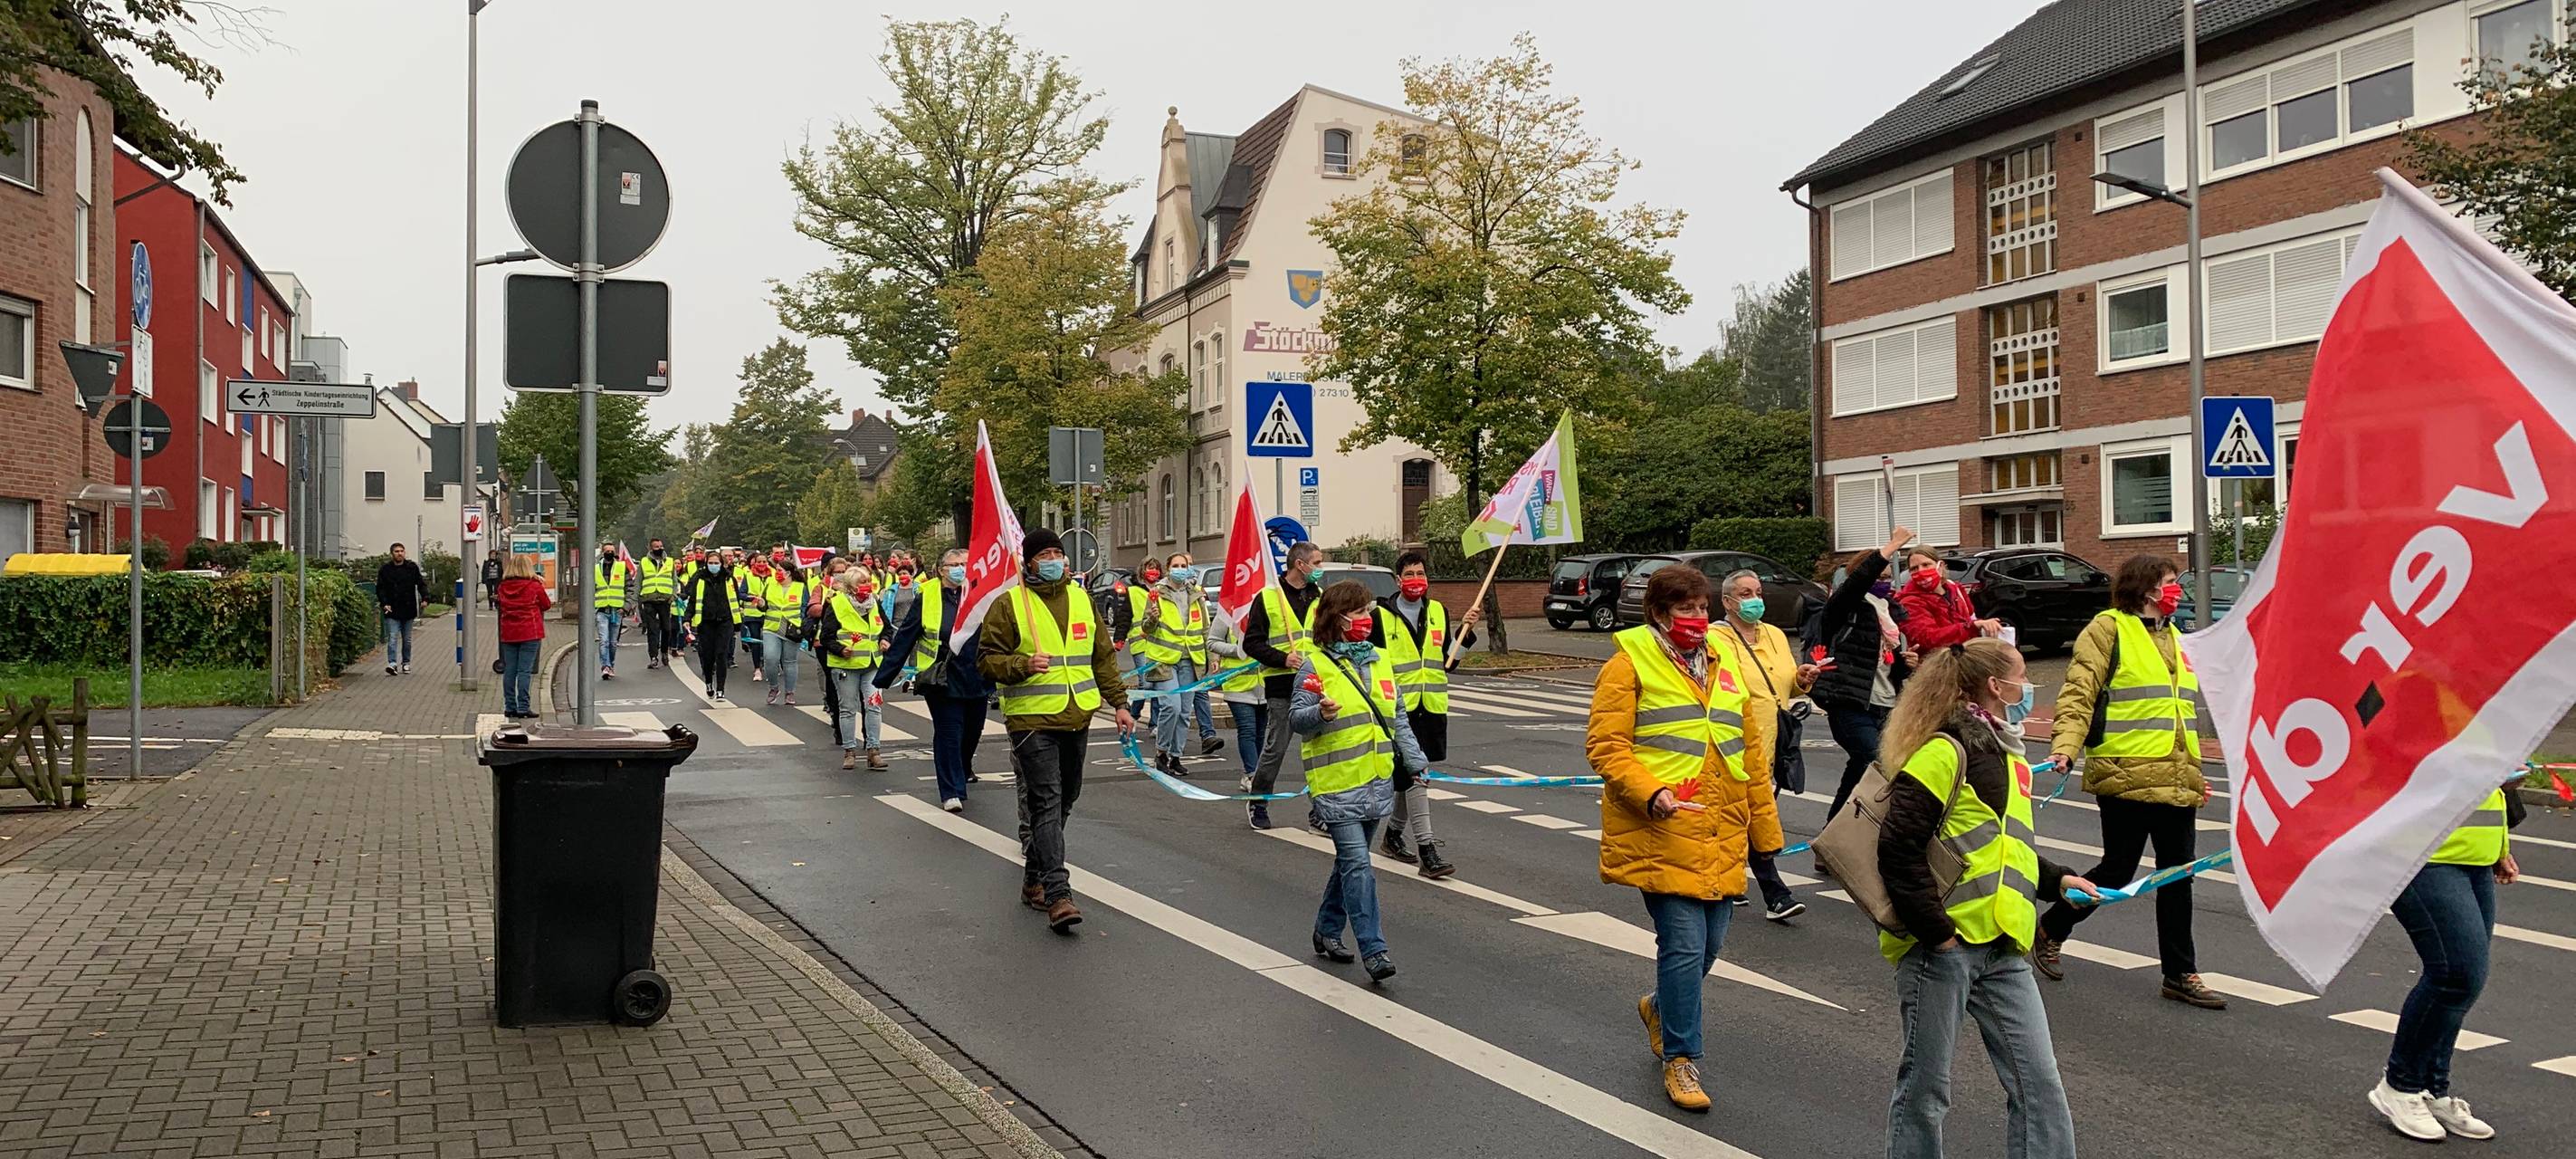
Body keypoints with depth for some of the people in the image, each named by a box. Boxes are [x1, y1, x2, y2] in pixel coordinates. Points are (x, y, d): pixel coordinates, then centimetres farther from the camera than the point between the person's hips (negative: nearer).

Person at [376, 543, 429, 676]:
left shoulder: (412, 568, 3)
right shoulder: (385, 569, 0)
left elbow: (421, 584, 6)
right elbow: (380, 589, 2)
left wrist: (425, 598, -9)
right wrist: (384, 603, -11)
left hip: (408, 609, 2)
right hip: (392, 610, -2)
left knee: (407, 639, 11)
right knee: (392, 637, -10)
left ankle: (406, 663, 21)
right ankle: (392, 663, -15)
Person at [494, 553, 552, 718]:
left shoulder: (502, 586, 3)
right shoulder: (535, 585, -8)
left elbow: (501, 604, 14)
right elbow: (546, 605, 4)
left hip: (508, 633, 4)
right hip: (530, 632, -4)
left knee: (509, 670, 9)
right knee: (525, 670, -5)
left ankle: (510, 707, 12)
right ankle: (523, 708, -7)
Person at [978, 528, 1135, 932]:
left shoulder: (1081, 599, 12)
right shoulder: (1009, 604, -4)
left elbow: (1103, 655, 18)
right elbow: (987, 660, -4)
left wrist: (1119, 703, 14)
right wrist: (1024, 665, -21)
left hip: (1077, 718, 6)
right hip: (1032, 721, -6)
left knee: (1065, 800, 14)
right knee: (1046, 803, -11)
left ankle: (1034, 879, 31)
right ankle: (1058, 896, -15)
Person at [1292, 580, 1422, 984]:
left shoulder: (1378, 660, 13)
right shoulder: (1315, 663, -7)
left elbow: (1397, 718, 18)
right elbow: (1296, 719, -9)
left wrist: (1416, 760, 11)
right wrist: (1320, 715, -29)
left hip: (1376, 780, 7)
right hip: (1337, 783, -7)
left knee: (1351, 860, 15)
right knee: (1358, 864, -11)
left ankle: (1328, 931, 31)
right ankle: (1373, 950, -11)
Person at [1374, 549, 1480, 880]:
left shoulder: (1439, 612, 11)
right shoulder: (1382, 616, -2)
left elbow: (1449, 662, 13)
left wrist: (1465, 631, 2)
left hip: (1432, 707, 5)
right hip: (1399, 708, -5)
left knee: (1412, 775, 14)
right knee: (1415, 775, -12)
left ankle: (1393, 835, 31)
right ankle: (1427, 851, -13)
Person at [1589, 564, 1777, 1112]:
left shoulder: (1723, 665, 15)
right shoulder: (1630, 664, -4)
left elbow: (1751, 751, 19)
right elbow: (1605, 745, -9)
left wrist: (1764, 827, 19)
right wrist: (1650, 794, -23)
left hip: (1720, 839, 6)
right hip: (1661, 835, -6)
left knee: (1709, 943, 12)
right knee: (1684, 945, -7)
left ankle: (1661, 1006, 41)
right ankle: (1680, 1058, 10)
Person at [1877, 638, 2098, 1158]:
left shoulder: (2004, 754, 17)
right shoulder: (1946, 751, -13)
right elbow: (1899, 851, -18)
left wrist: (2056, 879, 16)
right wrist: (1934, 930, -18)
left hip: (2003, 949, 8)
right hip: (1942, 944, -8)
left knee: (2039, 1085, 5)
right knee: (1925, 1086, 4)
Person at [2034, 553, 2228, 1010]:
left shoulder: (2173, 638, 19)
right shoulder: (2109, 629, -5)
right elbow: (2078, 693, -13)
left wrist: (2195, 771, 25)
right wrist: (2066, 745, -26)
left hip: (2176, 781, 7)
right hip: (2126, 777, -7)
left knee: (2177, 875, 8)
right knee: (2118, 869, -1)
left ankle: (2180, 975, 16)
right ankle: (2049, 932, 20)